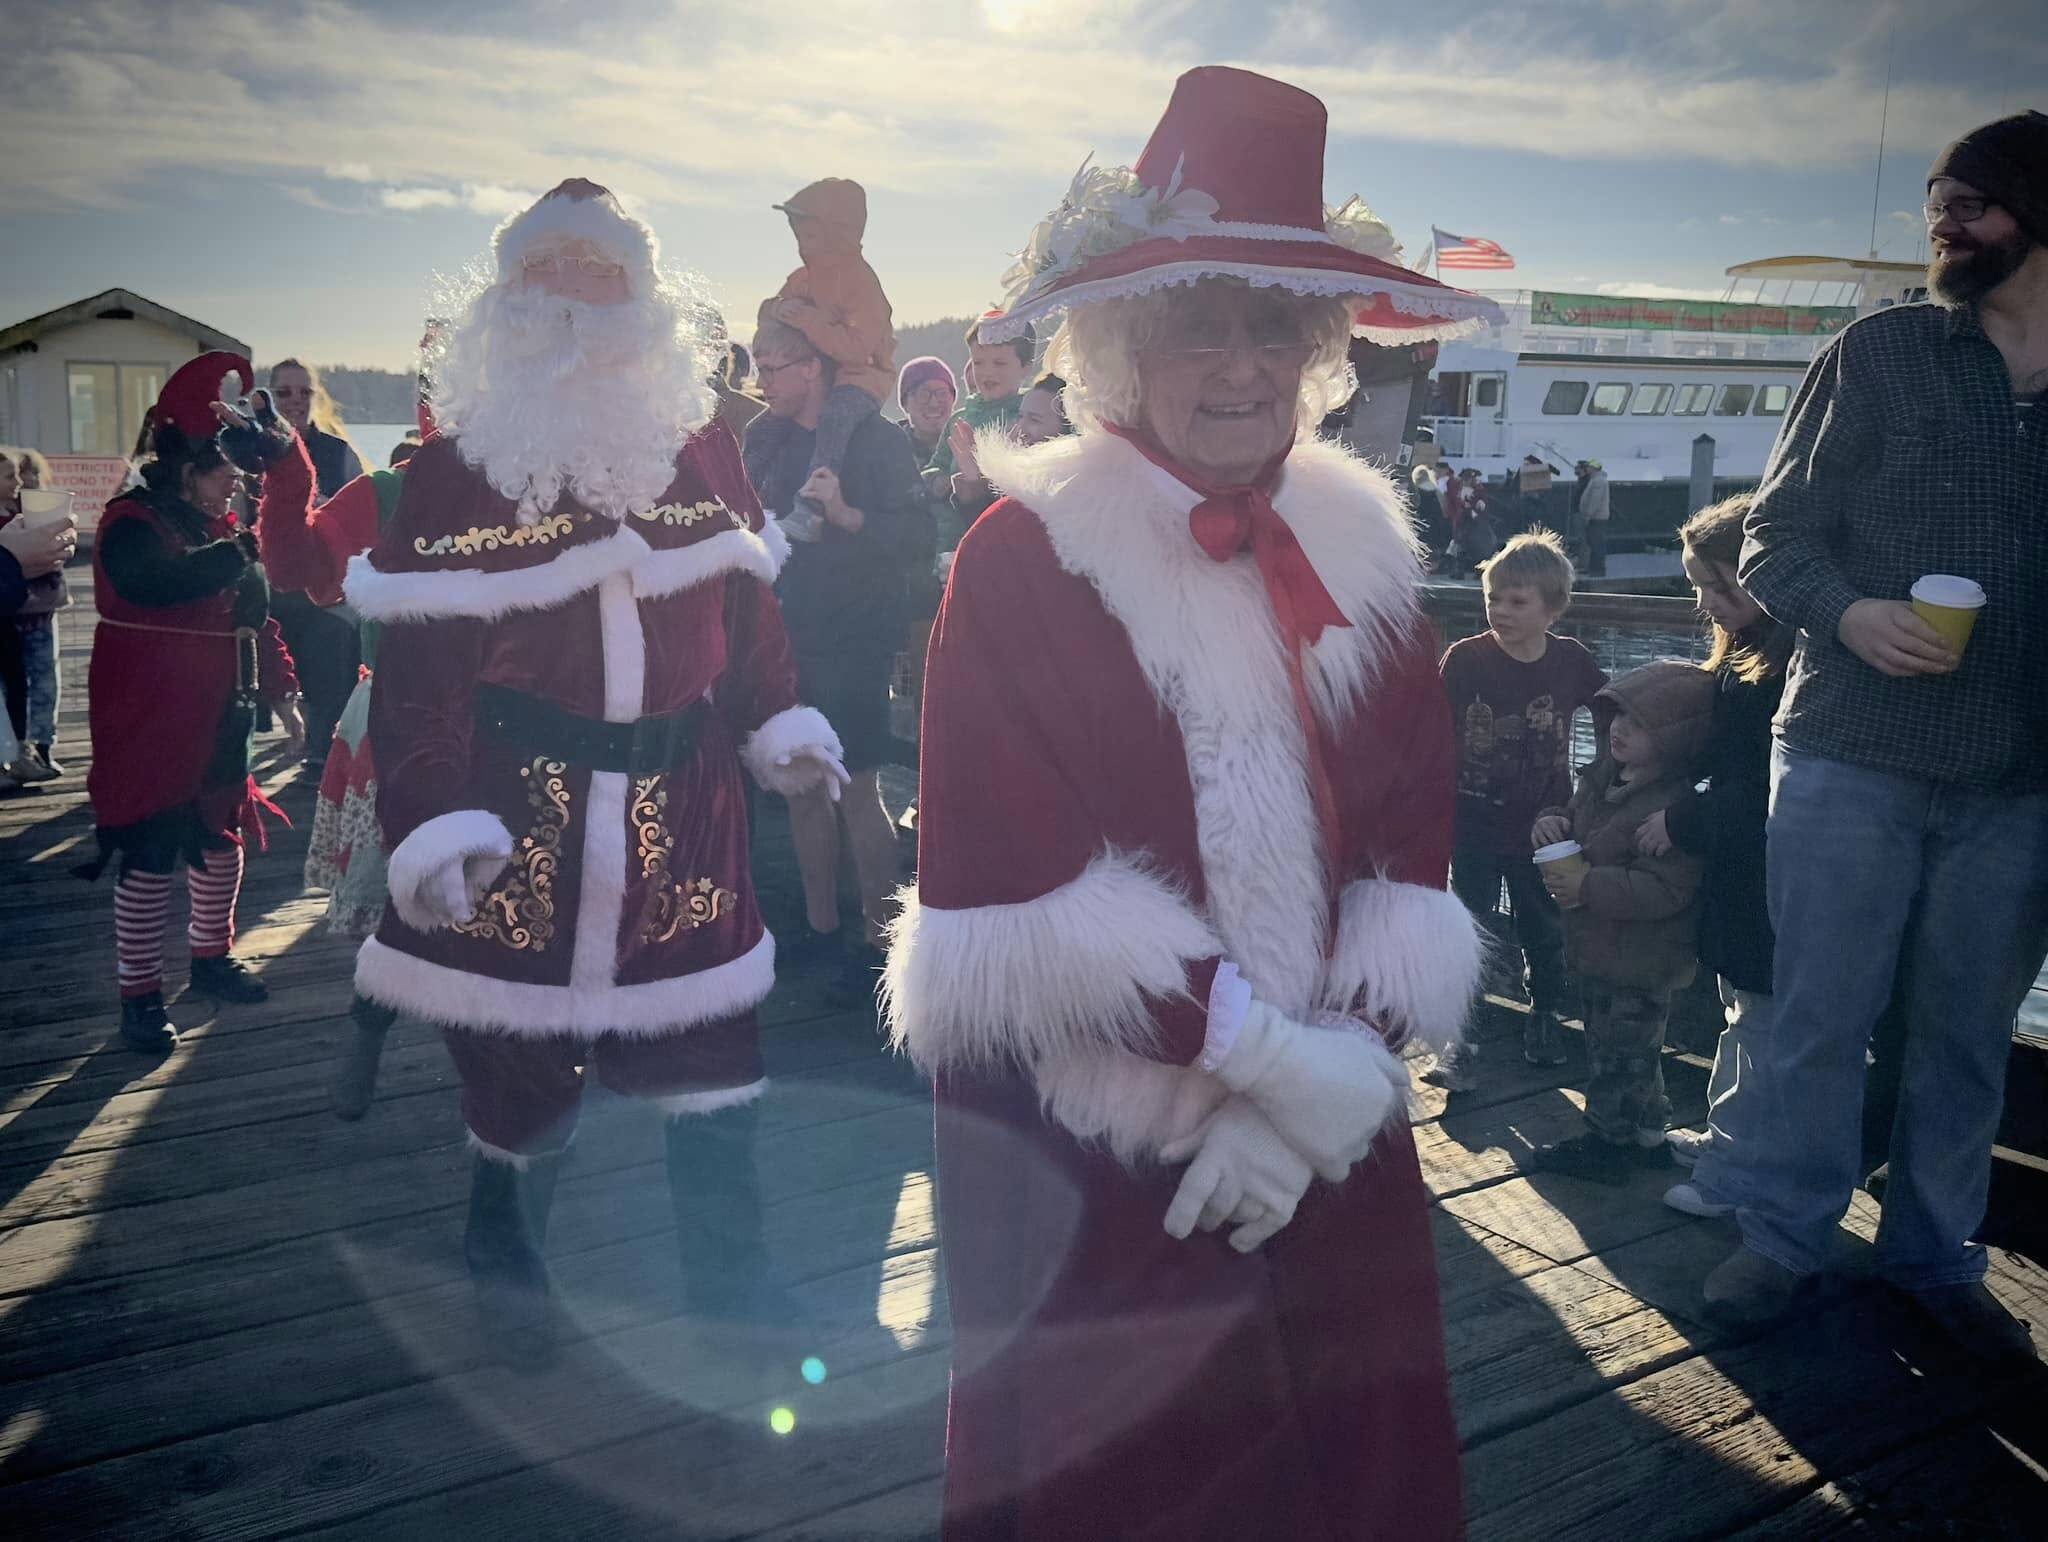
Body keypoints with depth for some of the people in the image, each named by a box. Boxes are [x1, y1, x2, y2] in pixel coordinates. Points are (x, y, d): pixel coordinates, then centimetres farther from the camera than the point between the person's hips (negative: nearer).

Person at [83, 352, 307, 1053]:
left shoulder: (220, 530, 13)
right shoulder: (132, 522, -12)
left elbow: (255, 617, 16)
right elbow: (156, 582, -36)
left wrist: (282, 694, 11)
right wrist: (238, 552, -28)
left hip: (219, 719, 8)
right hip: (150, 725, -8)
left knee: (223, 838, 16)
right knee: (151, 855, -4)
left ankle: (212, 956, 34)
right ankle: (139, 995, 6)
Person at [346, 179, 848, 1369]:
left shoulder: (703, 450, 6)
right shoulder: (453, 470, -4)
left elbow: (745, 612, 14)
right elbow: (419, 675, -10)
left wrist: (781, 730, 7)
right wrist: (435, 827, -19)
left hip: (684, 815, 3)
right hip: (522, 814, -2)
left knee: (713, 1061, 8)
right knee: (519, 1073, 11)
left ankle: (730, 1276, 27)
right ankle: (508, 1274, 37)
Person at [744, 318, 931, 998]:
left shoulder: (873, 439, -9)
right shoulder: (768, 440, 10)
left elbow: (918, 540, -16)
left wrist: (847, 514, -28)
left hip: (853, 643, -7)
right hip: (789, 641, 7)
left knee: (857, 791, -5)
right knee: (803, 787, 11)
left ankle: (878, 936, 8)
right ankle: (822, 925, 23)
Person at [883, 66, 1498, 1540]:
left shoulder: (1362, 552, 3)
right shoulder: (1024, 558, -11)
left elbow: (1413, 857, 1)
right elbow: (1007, 895, -17)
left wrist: (1334, 1071, -12)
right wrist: (1274, 1055, -18)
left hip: (1332, 1134, 4)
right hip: (1085, 1153, -4)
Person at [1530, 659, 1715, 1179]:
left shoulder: (1678, 803, -25)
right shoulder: (1605, 775, 3)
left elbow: (1664, 890, -30)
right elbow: (1576, 815, 21)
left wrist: (1587, 886, -30)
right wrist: (1552, 823, -2)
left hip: (1638, 965, -10)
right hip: (1598, 950, 10)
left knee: (1618, 1053, 6)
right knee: (1625, 1048, 22)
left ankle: (1607, 1143, 22)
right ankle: (1648, 1132, 38)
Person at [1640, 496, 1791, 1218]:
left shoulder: (1794, 657, -22)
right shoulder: (1743, 651, 10)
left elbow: (1770, 788, -25)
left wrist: (1682, 822, -17)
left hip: (1773, 882, -10)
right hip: (1740, 870, 10)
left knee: (1760, 1023, 1)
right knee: (1742, 1007, 21)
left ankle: (1732, 1177, 11)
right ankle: (1724, 1138, 36)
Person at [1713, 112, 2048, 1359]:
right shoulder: (1880, 353, 2)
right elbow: (1774, 539, 1)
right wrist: (1848, 612, -19)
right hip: (1852, 759, -2)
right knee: (1821, 1021, 4)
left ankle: (1935, 1256, 28)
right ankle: (1788, 1238, 21)